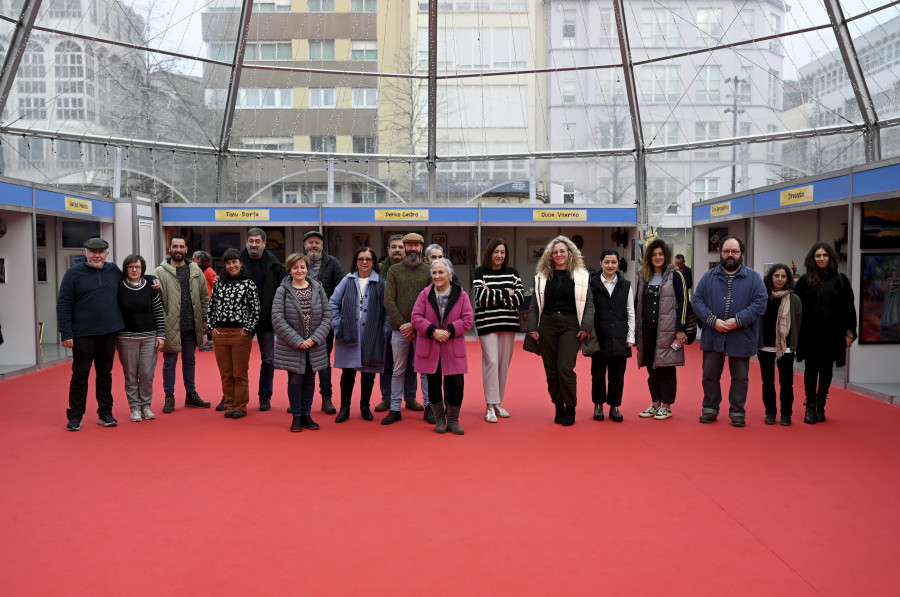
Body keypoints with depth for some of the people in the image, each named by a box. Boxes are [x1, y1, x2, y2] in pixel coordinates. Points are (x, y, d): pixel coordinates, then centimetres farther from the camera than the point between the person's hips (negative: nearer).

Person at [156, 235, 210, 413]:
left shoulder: (196, 271, 9)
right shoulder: (161, 272, -4)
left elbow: (204, 297, 11)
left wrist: (204, 319, 7)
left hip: (191, 325, 4)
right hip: (171, 325, -4)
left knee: (190, 361, 15)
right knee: (169, 362, 6)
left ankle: (191, 395, 25)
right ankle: (169, 397, 16)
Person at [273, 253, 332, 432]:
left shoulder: (318, 289, 2)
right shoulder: (282, 291, -5)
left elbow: (327, 316, 2)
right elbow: (277, 319, -11)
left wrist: (315, 339, -10)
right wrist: (298, 341, -15)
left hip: (315, 346, 3)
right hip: (291, 347, -2)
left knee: (310, 380, 10)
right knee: (295, 380, 2)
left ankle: (307, 414, 23)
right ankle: (297, 416, 15)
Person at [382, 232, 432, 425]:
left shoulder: (429, 272, 3)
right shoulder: (393, 271, 6)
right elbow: (388, 300, 0)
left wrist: (413, 324, -12)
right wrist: (401, 324, -10)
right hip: (399, 329, 1)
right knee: (398, 371, 6)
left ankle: (428, 407, 15)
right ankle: (395, 409, 13)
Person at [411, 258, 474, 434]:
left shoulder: (461, 295, 2)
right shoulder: (425, 294, 4)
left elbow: (467, 320, -2)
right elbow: (416, 317, -2)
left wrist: (449, 331, -14)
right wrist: (433, 331, -15)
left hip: (453, 349, -1)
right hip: (430, 349, 1)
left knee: (456, 384, -3)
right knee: (434, 385, 7)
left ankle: (453, 420, 16)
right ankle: (439, 420, 23)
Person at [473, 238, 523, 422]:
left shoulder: (512, 272, 11)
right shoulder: (480, 272, 2)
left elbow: (520, 297, -1)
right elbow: (481, 297, -12)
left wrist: (493, 296, -10)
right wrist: (506, 293, -9)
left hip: (508, 323, 4)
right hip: (487, 323, -3)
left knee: (504, 364, 6)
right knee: (491, 362, -9)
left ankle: (498, 402, 18)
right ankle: (490, 406, -3)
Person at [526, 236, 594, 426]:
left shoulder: (581, 276, 5)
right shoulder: (542, 276, 10)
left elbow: (588, 303, 4)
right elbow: (534, 305, 11)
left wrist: (586, 327, -6)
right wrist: (532, 328, 3)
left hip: (570, 326, -3)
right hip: (547, 326, 3)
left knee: (565, 368, -12)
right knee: (551, 370, 5)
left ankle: (570, 409, 3)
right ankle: (558, 408, 17)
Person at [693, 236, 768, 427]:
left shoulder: (753, 278, 2)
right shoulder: (709, 277, 6)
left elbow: (760, 302, -6)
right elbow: (698, 301, 0)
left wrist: (737, 321, -17)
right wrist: (713, 320, -15)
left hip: (741, 338, -1)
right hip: (712, 337, 1)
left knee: (740, 377, 8)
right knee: (710, 375, 9)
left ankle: (737, 412, 22)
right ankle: (710, 409, 23)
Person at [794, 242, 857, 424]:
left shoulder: (840, 279, 5)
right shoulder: (805, 280, 3)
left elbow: (848, 307, 6)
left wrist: (849, 331, 1)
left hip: (832, 334, 1)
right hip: (810, 334, -1)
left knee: (826, 370, 8)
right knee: (811, 369, 2)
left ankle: (820, 406, 19)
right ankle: (810, 408, 10)